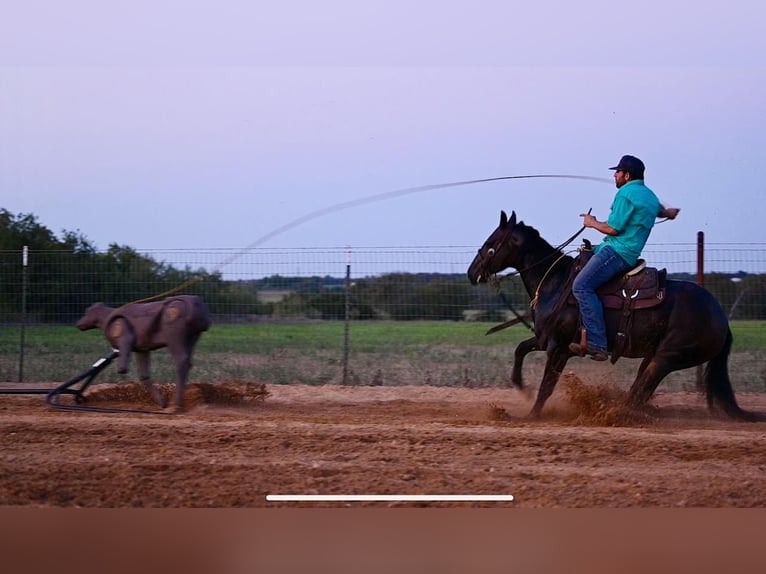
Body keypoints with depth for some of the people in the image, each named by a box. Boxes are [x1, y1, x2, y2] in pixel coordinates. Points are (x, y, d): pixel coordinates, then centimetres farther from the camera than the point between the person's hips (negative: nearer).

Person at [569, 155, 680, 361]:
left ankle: (596, 343, -34)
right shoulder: (649, 195, 18)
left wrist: (593, 223, 3)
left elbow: (613, 228, -15)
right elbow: (660, 210, 42)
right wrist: (668, 211, 63)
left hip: (618, 251, -11)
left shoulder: (626, 194, -12)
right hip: (630, 252, 11)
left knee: (581, 286, -23)